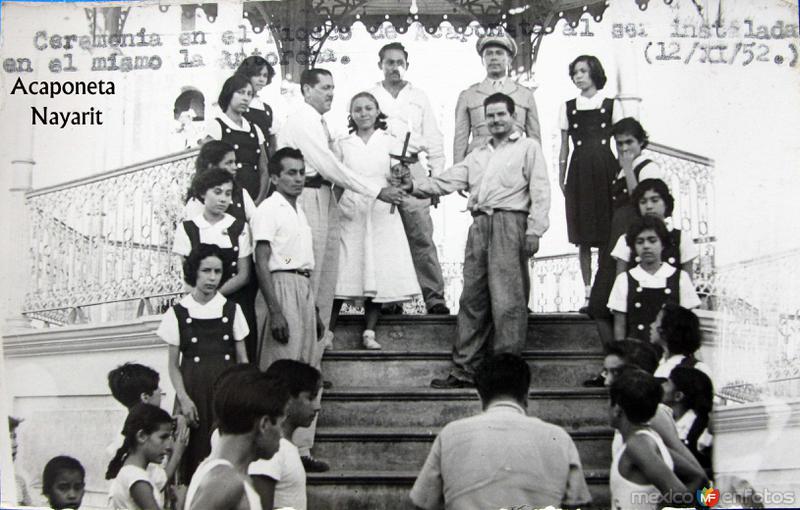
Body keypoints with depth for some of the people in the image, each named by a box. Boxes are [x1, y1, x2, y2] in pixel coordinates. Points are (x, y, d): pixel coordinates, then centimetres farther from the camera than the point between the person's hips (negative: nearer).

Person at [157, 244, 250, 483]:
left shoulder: (232, 310, 7)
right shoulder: (178, 313, 2)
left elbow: (242, 360, 9)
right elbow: (173, 364, 3)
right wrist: (183, 398, -9)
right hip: (193, 390, -1)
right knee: (194, 453, -3)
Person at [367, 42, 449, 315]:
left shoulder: (419, 97, 17)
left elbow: (433, 140, 15)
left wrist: (436, 178, 8)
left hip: (413, 173, 0)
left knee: (421, 238, -9)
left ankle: (434, 296, -9)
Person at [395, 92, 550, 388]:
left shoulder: (528, 147, 9)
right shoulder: (478, 155, 26)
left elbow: (540, 191, 0)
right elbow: (447, 182, 16)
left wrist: (534, 230, -11)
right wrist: (414, 185, 0)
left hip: (509, 223, -5)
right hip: (479, 225, 6)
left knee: (507, 299, -9)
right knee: (472, 299, 4)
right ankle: (464, 369, 8)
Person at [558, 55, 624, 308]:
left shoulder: (611, 105, 6)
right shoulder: (568, 107, 11)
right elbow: (564, 147, 12)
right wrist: (561, 179, 7)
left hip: (605, 168, -1)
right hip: (579, 171, 2)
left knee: (608, 233, -4)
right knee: (583, 236, 0)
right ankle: (588, 292, 6)